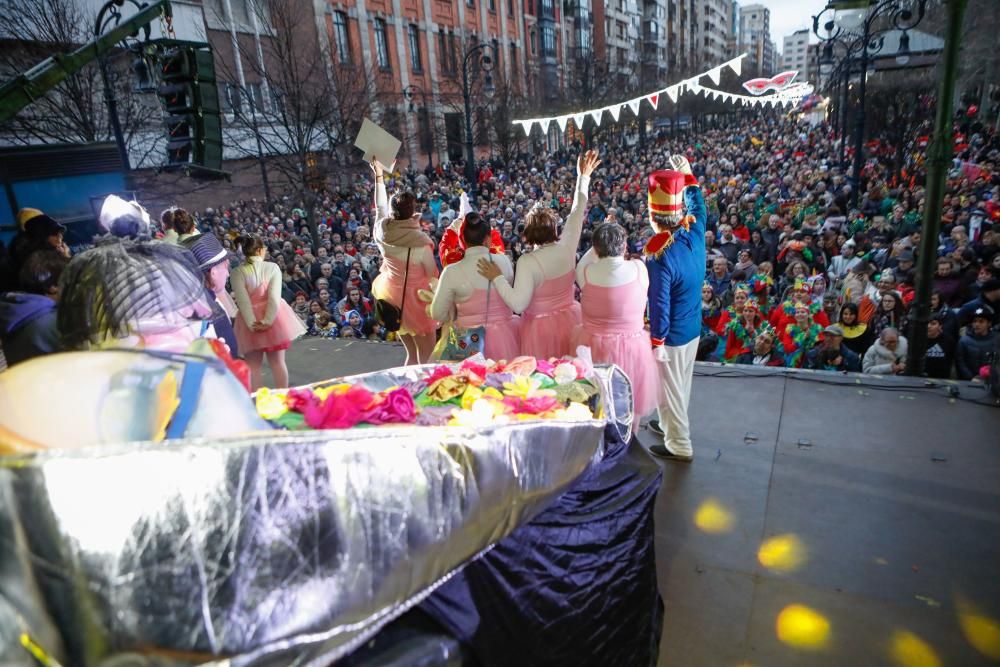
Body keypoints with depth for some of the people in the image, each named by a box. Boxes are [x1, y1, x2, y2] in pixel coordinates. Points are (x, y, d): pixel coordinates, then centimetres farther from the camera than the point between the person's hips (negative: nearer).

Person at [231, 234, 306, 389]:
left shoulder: (237, 272, -8)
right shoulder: (272, 267, -6)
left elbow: (242, 300, -16)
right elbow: (275, 297, -15)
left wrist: (252, 324, -17)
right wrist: (268, 321, -16)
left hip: (251, 321, -1)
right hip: (274, 317, 1)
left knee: (253, 366, 7)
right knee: (277, 362, 12)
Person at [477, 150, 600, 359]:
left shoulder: (527, 262, -22)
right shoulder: (566, 248, -8)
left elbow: (518, 304, -29)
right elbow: (577, 212, 6)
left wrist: (497, 278, -21)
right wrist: (583, 177, 16)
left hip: (541, 328, -5)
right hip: (570, 320, 5)